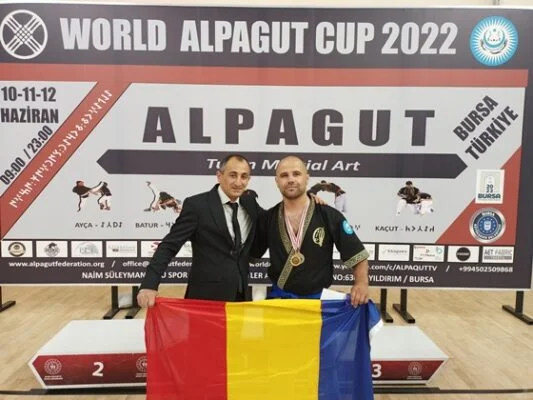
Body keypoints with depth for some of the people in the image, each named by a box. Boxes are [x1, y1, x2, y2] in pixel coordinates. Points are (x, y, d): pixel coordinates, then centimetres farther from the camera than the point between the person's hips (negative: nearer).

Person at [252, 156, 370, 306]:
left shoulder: (330, 216, -9)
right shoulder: (267, 218, -2)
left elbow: (358, 255, -7)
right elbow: (251, 254, 9)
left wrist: (362, 283, -21)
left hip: (319, 298, -1)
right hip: (279, 297, 1)